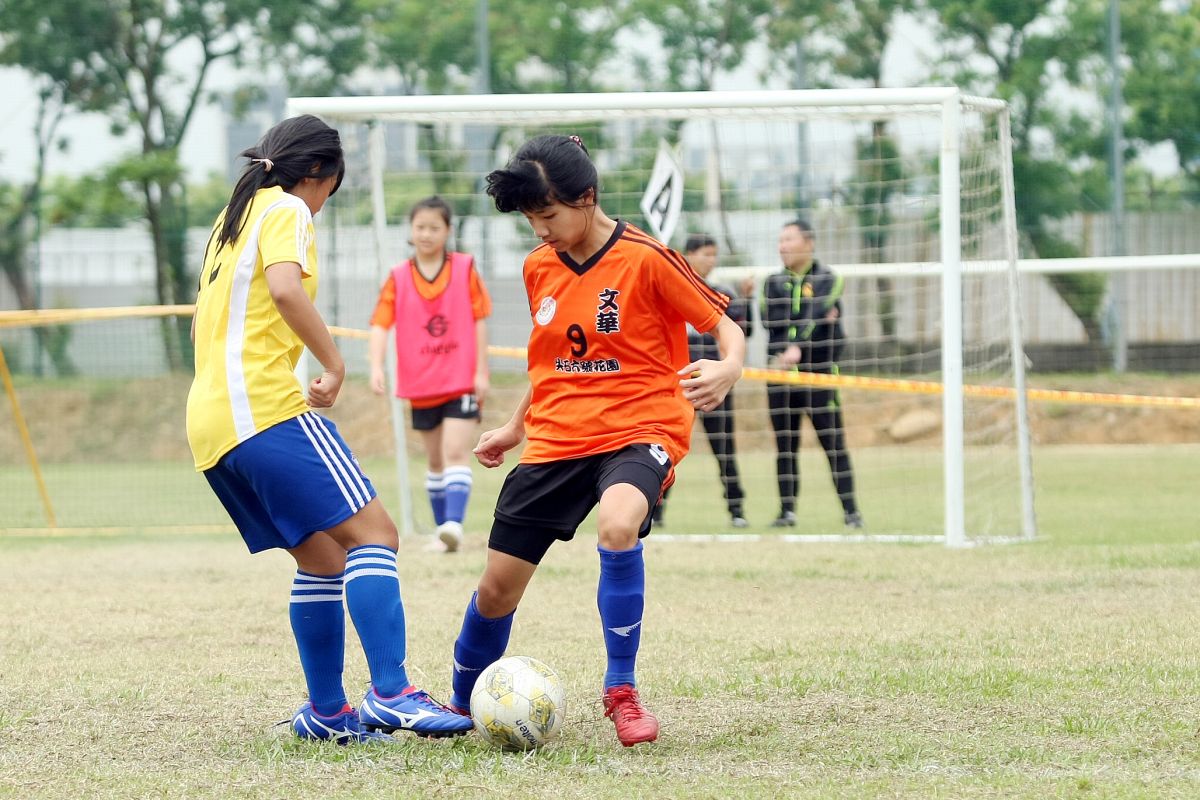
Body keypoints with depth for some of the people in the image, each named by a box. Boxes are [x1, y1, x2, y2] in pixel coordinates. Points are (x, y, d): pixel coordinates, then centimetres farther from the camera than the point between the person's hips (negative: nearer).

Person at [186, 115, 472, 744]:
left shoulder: (233, 218, 25)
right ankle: (391, 694, -26)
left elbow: (203, 322, 32)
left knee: (321, 557, 14)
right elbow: (285, 287, -21)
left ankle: (326, 711, 13)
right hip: (266, 403, -10)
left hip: (209, 421, 10)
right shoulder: (287, 209, -2)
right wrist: (334, 363, -14)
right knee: (372, 532, -15)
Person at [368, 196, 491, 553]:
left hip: (462, 380, -3)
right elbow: (380, 324, -7)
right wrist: (376, 367, -23)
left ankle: (454, 522, -27)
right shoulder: (398, 278, 1)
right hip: (421, 384, 3)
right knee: (435, 460, 12)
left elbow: (479, 320, 0)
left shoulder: (465, 268, -1)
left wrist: (482, 371, -4)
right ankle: (442, 529, 21)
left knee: (455, 452, -16)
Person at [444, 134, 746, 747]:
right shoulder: (539, 267, 8)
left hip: (639, 428, -5)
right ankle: (460, 706, 31)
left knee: (617, 525, -38)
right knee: (497, 587, 4)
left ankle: (621, 691, -22)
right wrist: (515, 427, 28)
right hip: (555, 439, 5)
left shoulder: (644, 259, -11)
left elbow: (724, 324, -7)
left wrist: (728, 369, -28)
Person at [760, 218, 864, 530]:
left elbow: (817, 317, -14)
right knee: (785, 446, 5)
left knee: (833, 443, -5)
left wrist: (798, 348, -29)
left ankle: (850, 510, -2)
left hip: (818, 373, -4)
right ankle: (787, 509, 10)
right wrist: (815, 320, -13)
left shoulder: (827, 279, 1)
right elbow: (769, 321, -2)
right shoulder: (774, 283, 13)